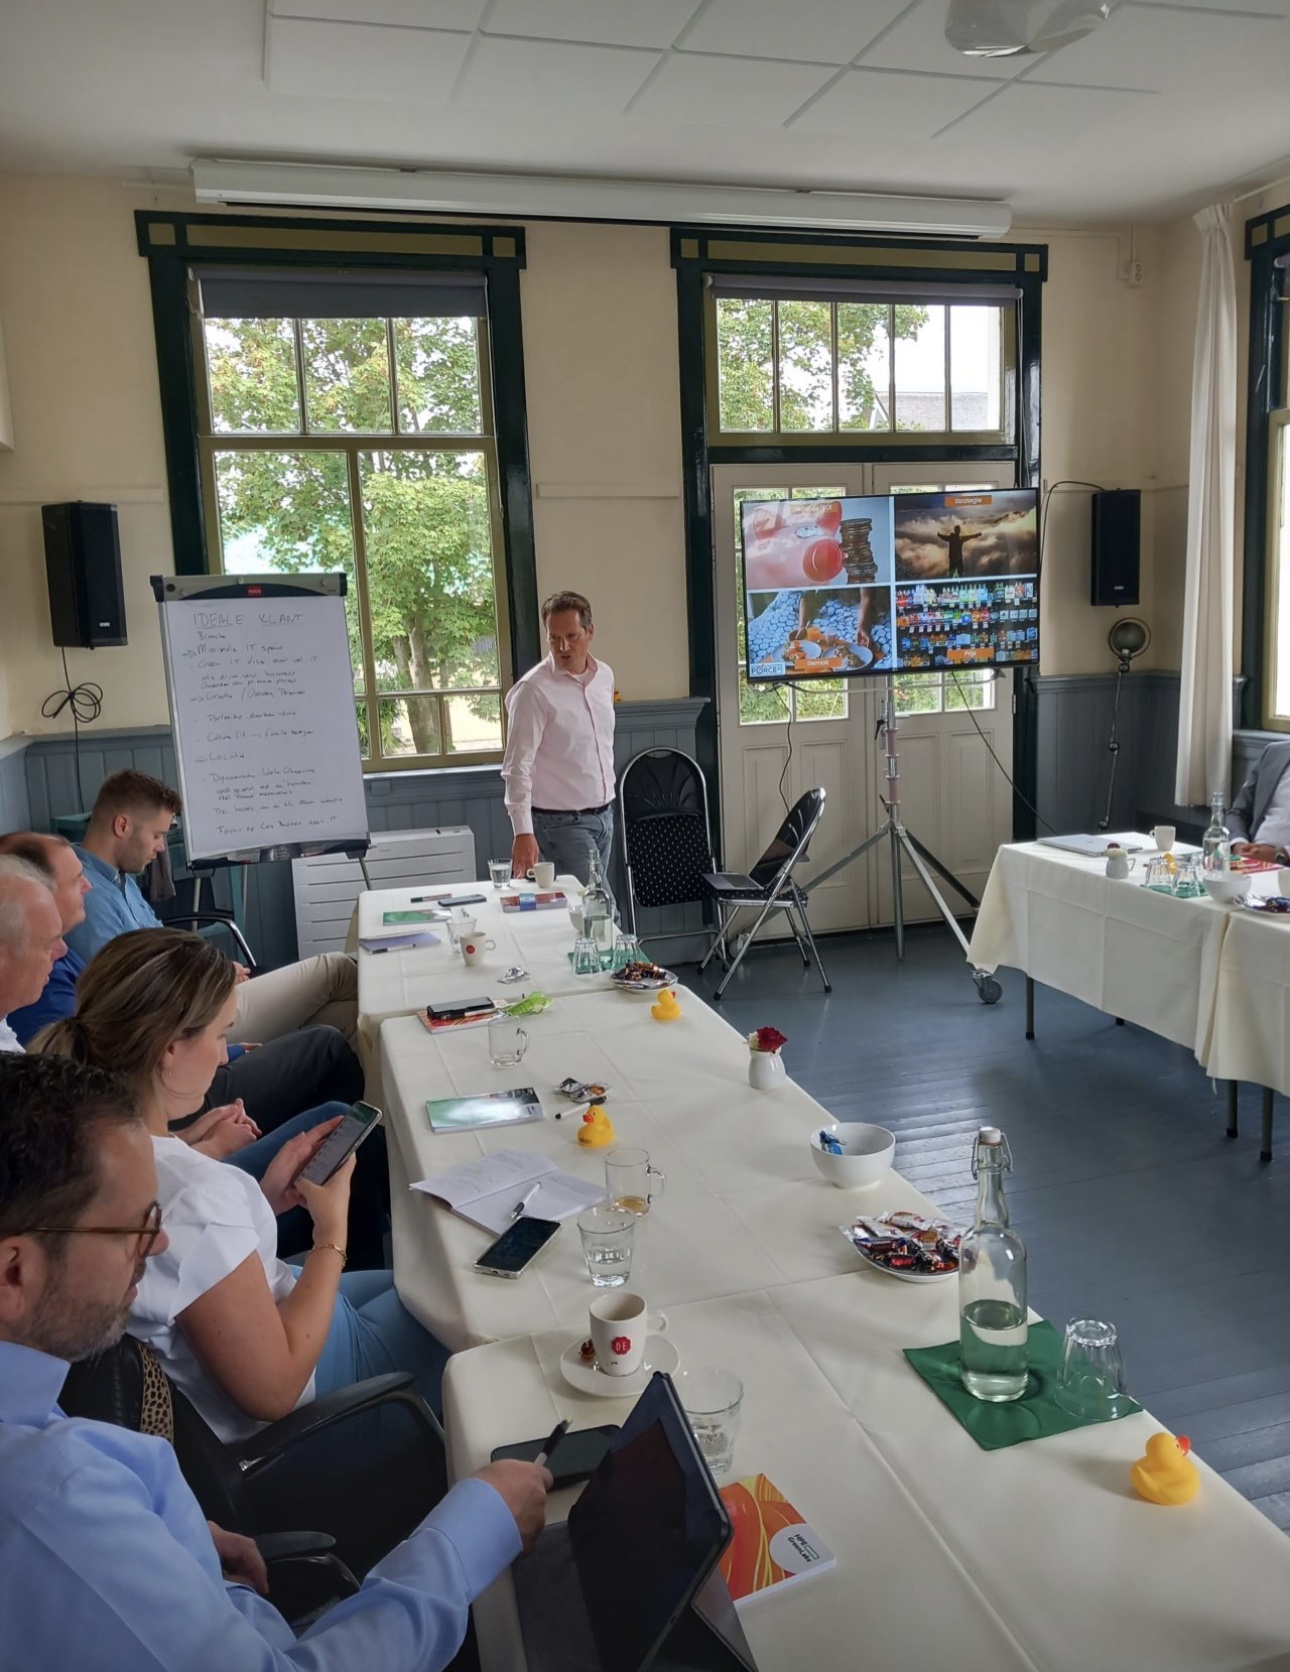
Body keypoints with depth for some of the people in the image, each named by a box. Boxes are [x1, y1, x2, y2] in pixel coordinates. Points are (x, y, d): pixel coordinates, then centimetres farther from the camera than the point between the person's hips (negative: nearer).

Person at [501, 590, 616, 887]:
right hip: (563, 823, -7)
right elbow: (517, 768, -19)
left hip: (604, 816, 7)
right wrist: (523, 832, -26)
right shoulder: (533, 690, -16)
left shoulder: (605, 676, 6)